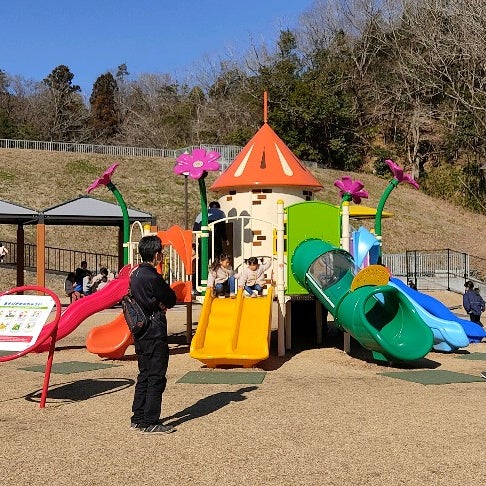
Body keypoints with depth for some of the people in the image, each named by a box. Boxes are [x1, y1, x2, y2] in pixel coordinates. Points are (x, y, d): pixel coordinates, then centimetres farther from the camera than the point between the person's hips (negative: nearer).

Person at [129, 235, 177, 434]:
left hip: (140, 333, 9)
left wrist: (159, 303, 0)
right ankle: (150, 423, 3)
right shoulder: (153, 278, -20)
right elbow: (172, 300, -11)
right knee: (156, 378, -1)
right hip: (155, 334, -9)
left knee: (144, 376, 16)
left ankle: (138, 419, 22)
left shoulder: (135, 273, 9)